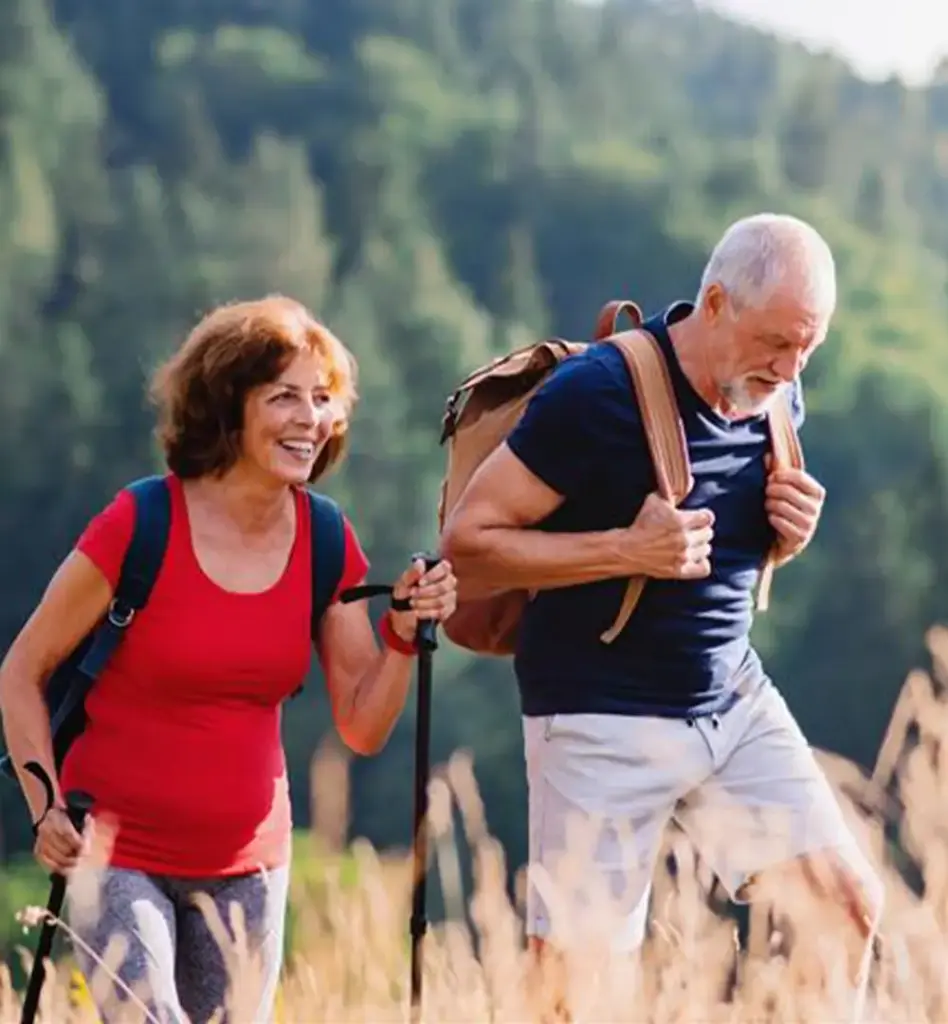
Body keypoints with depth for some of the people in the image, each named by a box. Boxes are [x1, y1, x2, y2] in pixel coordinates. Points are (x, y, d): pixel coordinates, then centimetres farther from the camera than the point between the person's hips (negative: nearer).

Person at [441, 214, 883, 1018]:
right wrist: (628, 549, -25)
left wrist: (790, 532, -4)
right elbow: (467, 545, -15)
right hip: (604, 719, -6)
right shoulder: (599, 394, -17)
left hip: (736, 701, 6)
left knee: (848, 904, -1)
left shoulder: (779, 397, 4)